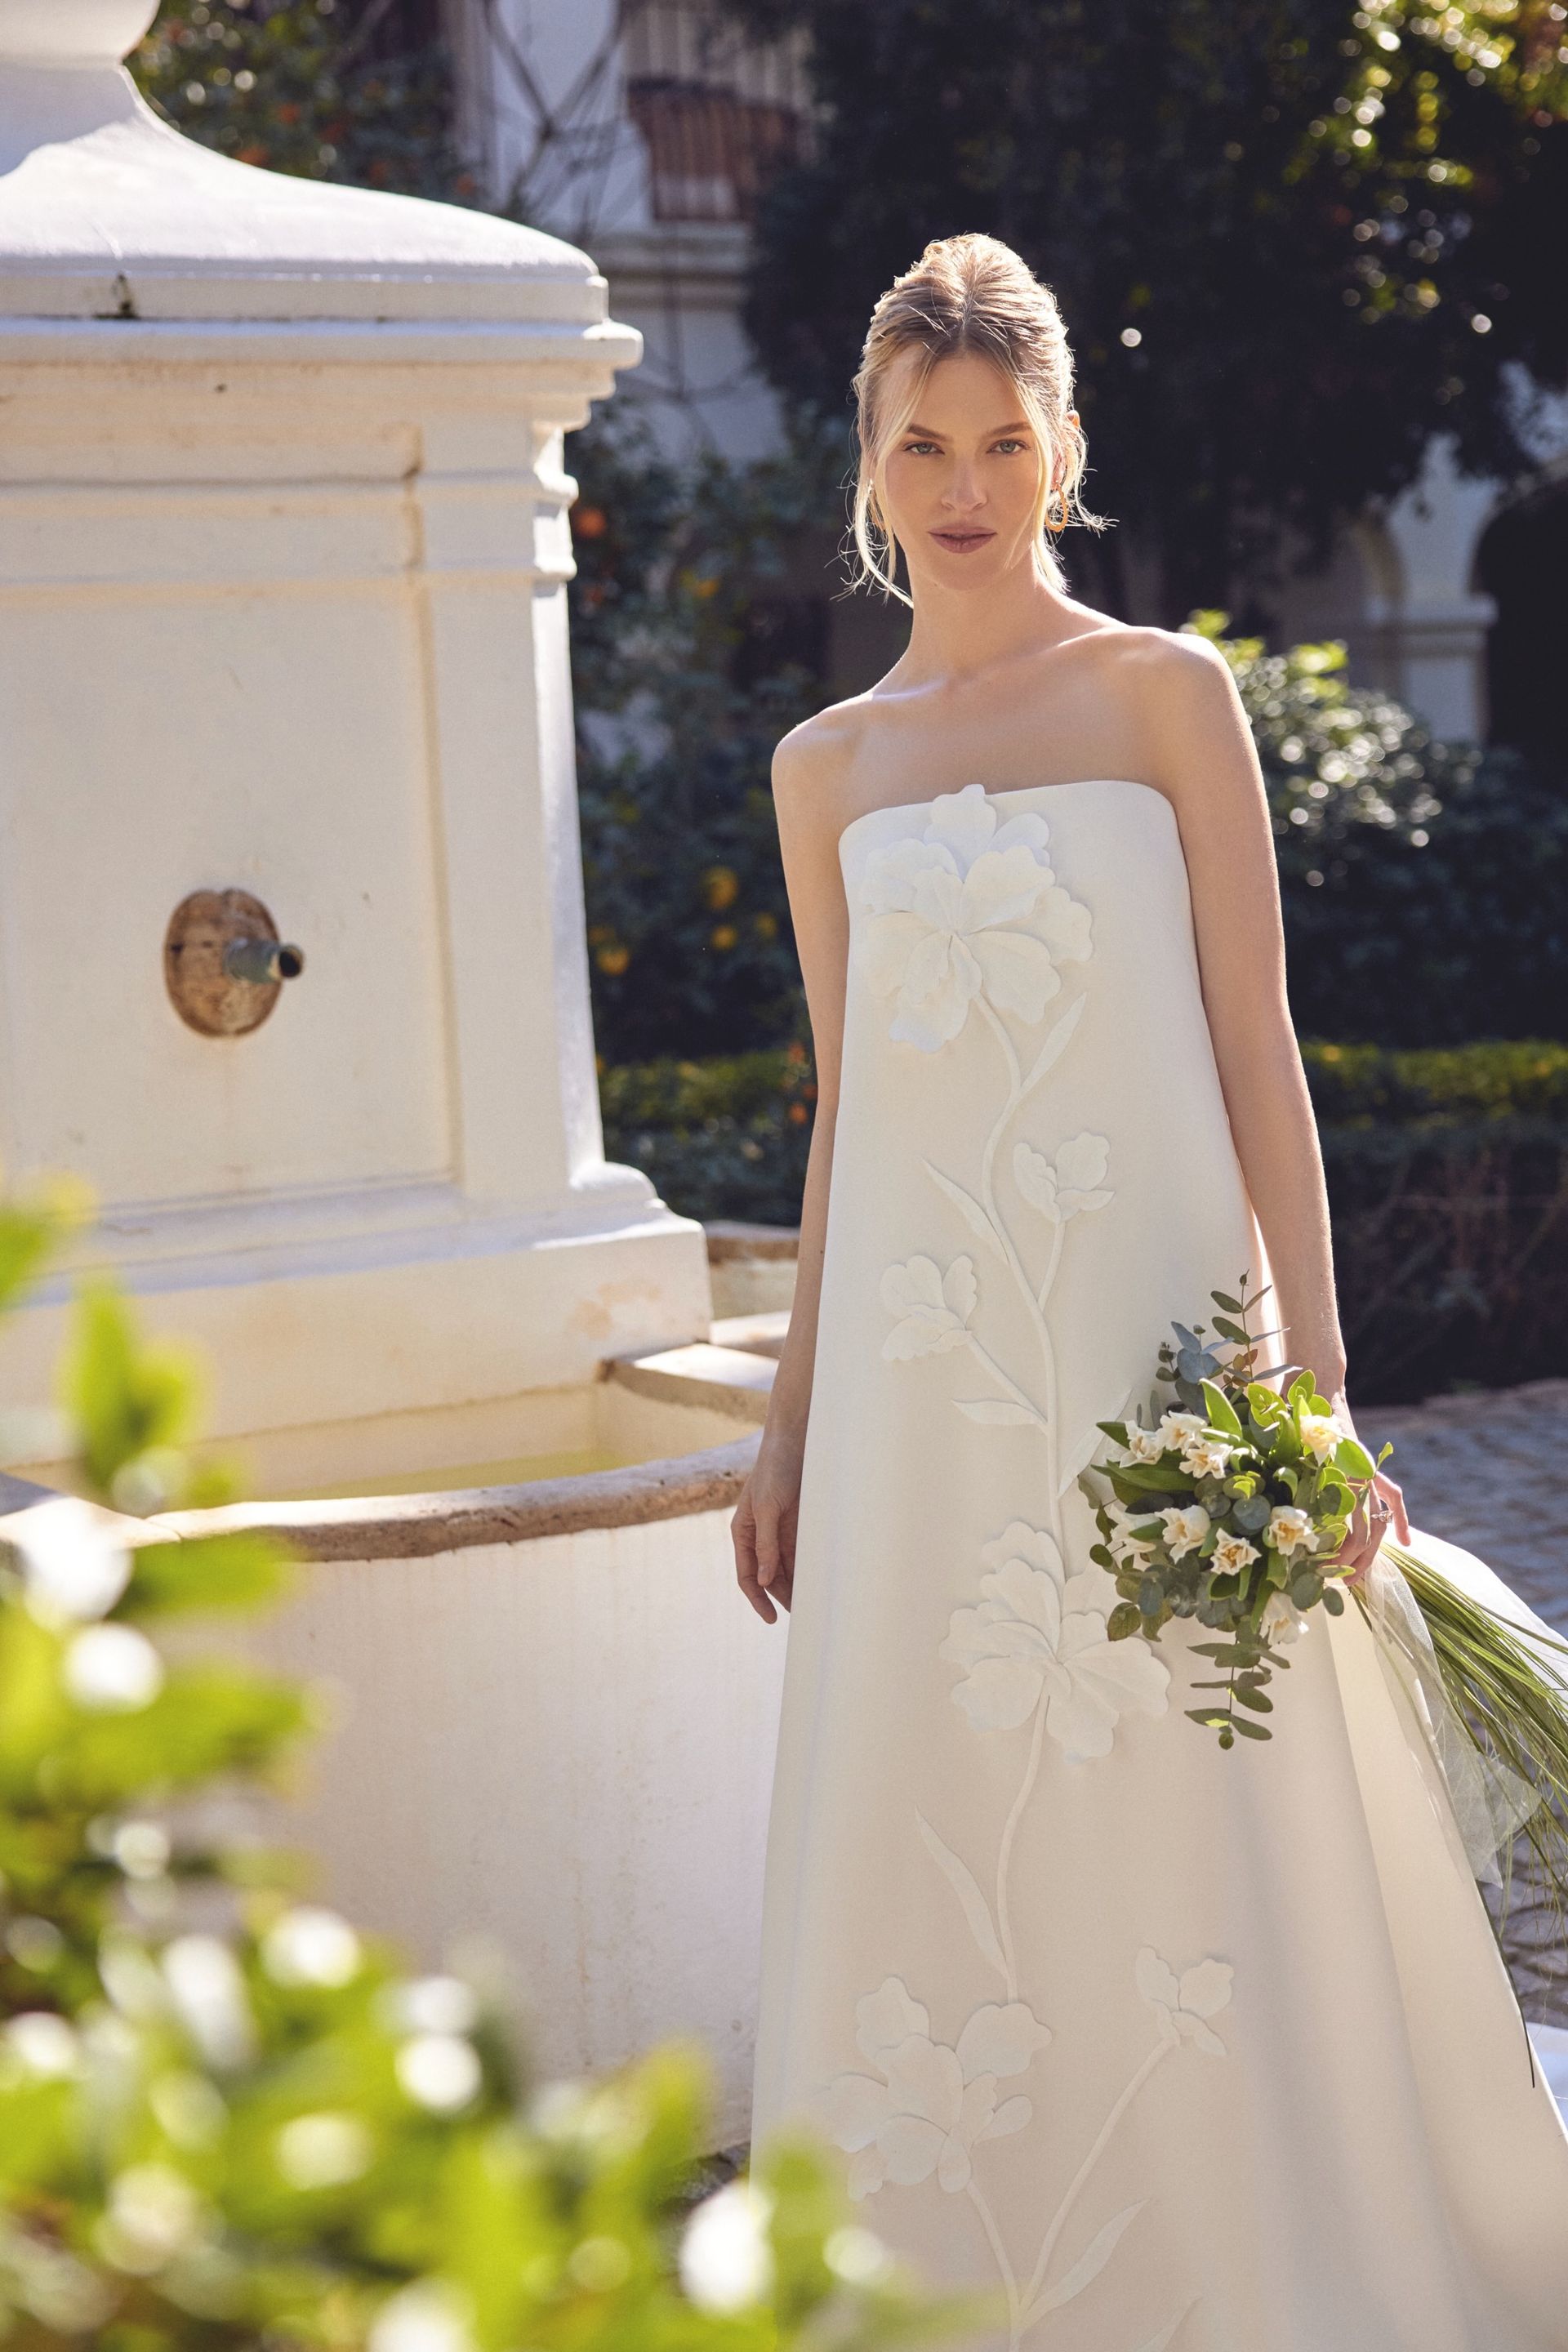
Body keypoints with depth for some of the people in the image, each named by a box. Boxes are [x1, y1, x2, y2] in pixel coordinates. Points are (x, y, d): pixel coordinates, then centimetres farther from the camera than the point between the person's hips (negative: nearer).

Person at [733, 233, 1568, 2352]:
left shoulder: (1165, 694, 3)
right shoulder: (827, 767, 13)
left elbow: (1257, 1053, -1)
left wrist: (1315, 1370, -9)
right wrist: (789, 1426, 16)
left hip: (1141, 1332, -3)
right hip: (916, 1369, 4)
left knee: (1195, 1852, -1)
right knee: (923, 1852, 5)